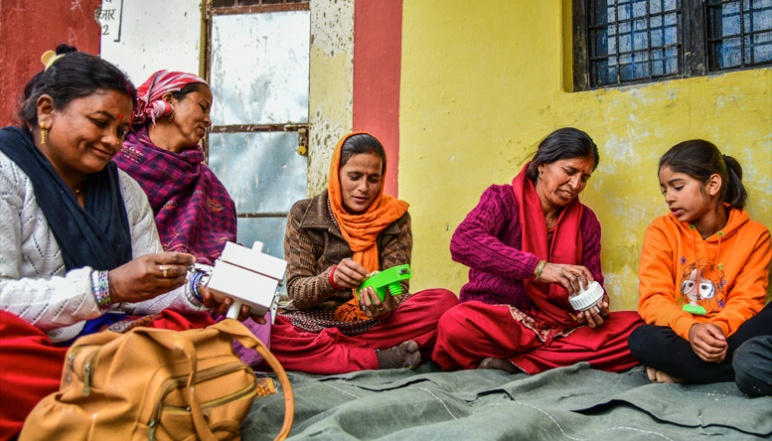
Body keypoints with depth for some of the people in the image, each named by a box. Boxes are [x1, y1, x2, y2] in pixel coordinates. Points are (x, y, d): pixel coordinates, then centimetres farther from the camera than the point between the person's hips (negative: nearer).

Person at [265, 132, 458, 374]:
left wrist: (384, 306, -28)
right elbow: (296, 291, -5)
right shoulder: (303, 215, 1)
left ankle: (317, 351, -23)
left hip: (377, 322, 2)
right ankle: (379, 359, -27)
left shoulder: (395, 216, 3)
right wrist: (331, 278, -28)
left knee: (445, 301, -25)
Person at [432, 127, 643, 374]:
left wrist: (596, 307, -13)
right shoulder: (503, 199, -2)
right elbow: (463, 242, -22)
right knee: (456, 325, -37)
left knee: (637, 329, -19)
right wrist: (539, 268, -31)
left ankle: (514, 363, -22)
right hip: (496, 320, -5)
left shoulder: (585, 220, 11)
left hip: (558, 324, 5)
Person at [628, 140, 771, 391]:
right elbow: (654, 299, -8)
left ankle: (679, 371, -22)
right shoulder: (661, 230, 0)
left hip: (727, 335, 1)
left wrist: (719, 328, -27)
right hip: (679, 336, -1)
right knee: (643, 340, -34)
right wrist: (689, 328, -28)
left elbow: (747, 300, -5)